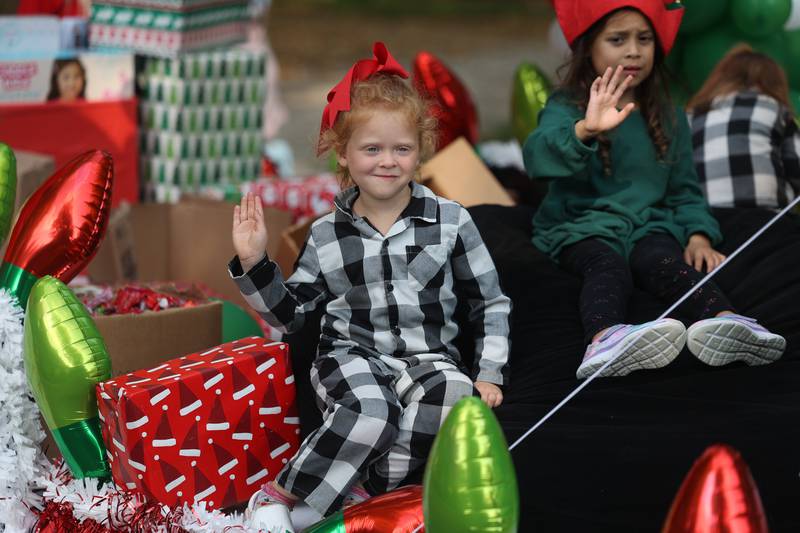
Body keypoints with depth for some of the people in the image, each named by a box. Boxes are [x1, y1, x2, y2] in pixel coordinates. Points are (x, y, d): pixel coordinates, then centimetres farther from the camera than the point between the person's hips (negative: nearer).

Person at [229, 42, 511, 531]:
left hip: (428, 357, 1)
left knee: (448, 392, -36)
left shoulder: (450, 221, 2)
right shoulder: (327, 235, 4)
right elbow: (291, 313, 11)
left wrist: (489, 373, 0)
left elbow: (490, 302, 9)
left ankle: (360, 490, -26)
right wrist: (254, 264, -3)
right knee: (371, 412, -36)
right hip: (352, 354, -1)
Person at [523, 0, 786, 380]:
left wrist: (699, 234, 0)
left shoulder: (669, 120, 18)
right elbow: (538, 155, -21)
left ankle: (724, 320, -62)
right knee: (607, 267, -37)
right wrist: (584, 131, -41)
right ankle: (605, 338, -69)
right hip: (582, 226, -3)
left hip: (650, 225, 3)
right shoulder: (566, 109, 1)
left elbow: (684, 189, 21)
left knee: (662, 261, -32)